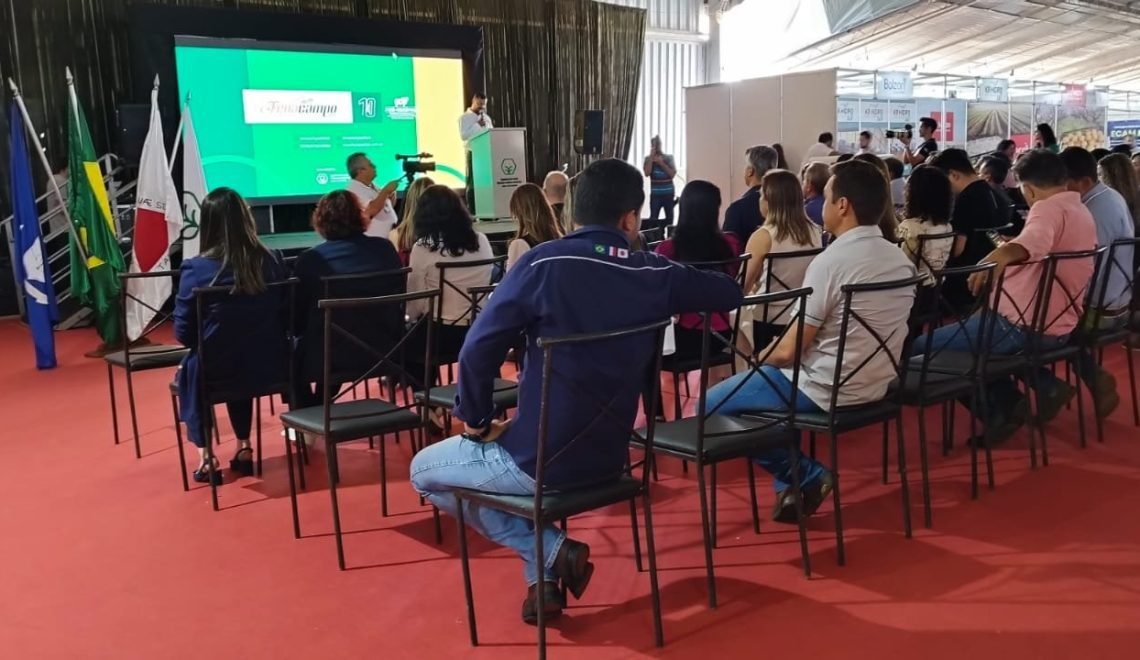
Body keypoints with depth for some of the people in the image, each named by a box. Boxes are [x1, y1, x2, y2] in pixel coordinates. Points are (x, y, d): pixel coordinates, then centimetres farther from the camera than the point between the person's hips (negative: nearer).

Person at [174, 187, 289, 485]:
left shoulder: (195, 269, -14)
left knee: (188, 372, 32)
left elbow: (183, 333, -7)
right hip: (269, 367, 3)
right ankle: (243, 449, 38)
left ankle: (205, 459, 28)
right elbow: (287, 318, 5)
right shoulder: (273, 261, -5)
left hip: (217, 372, -3)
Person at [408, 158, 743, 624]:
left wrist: (477, 420, -1)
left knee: (424, 471, 19)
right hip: (607, 459, 6)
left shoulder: (545, 262, -15)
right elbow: (730, 293, 13)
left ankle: (550, 551, 7)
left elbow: (480, 346, -16)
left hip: (541, 461, -5)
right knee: (509, 444, 35)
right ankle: (543, 577, 23)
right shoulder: (656, 274, -3)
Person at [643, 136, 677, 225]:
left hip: (669, 194, 1)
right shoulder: (648, 159, 2)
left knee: (669, 217, 7)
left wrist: (661, 163, -14)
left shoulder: (669, 158, 3)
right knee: (653, 218, -8)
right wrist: (651, 157, -12)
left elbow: (672, 174, -6)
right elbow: (647, 173, -13)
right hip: (655, 194, -1)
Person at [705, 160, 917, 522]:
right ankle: (797, 478, 19)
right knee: (750, 382, 26)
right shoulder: (900, 258, 3)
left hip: (826, 389, -8)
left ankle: (805, 474, 2)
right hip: (875, 385, 9)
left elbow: (788, 352, -20)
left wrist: (759, 358, 3)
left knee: (713, 405, 4)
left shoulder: (830, 261, -21)